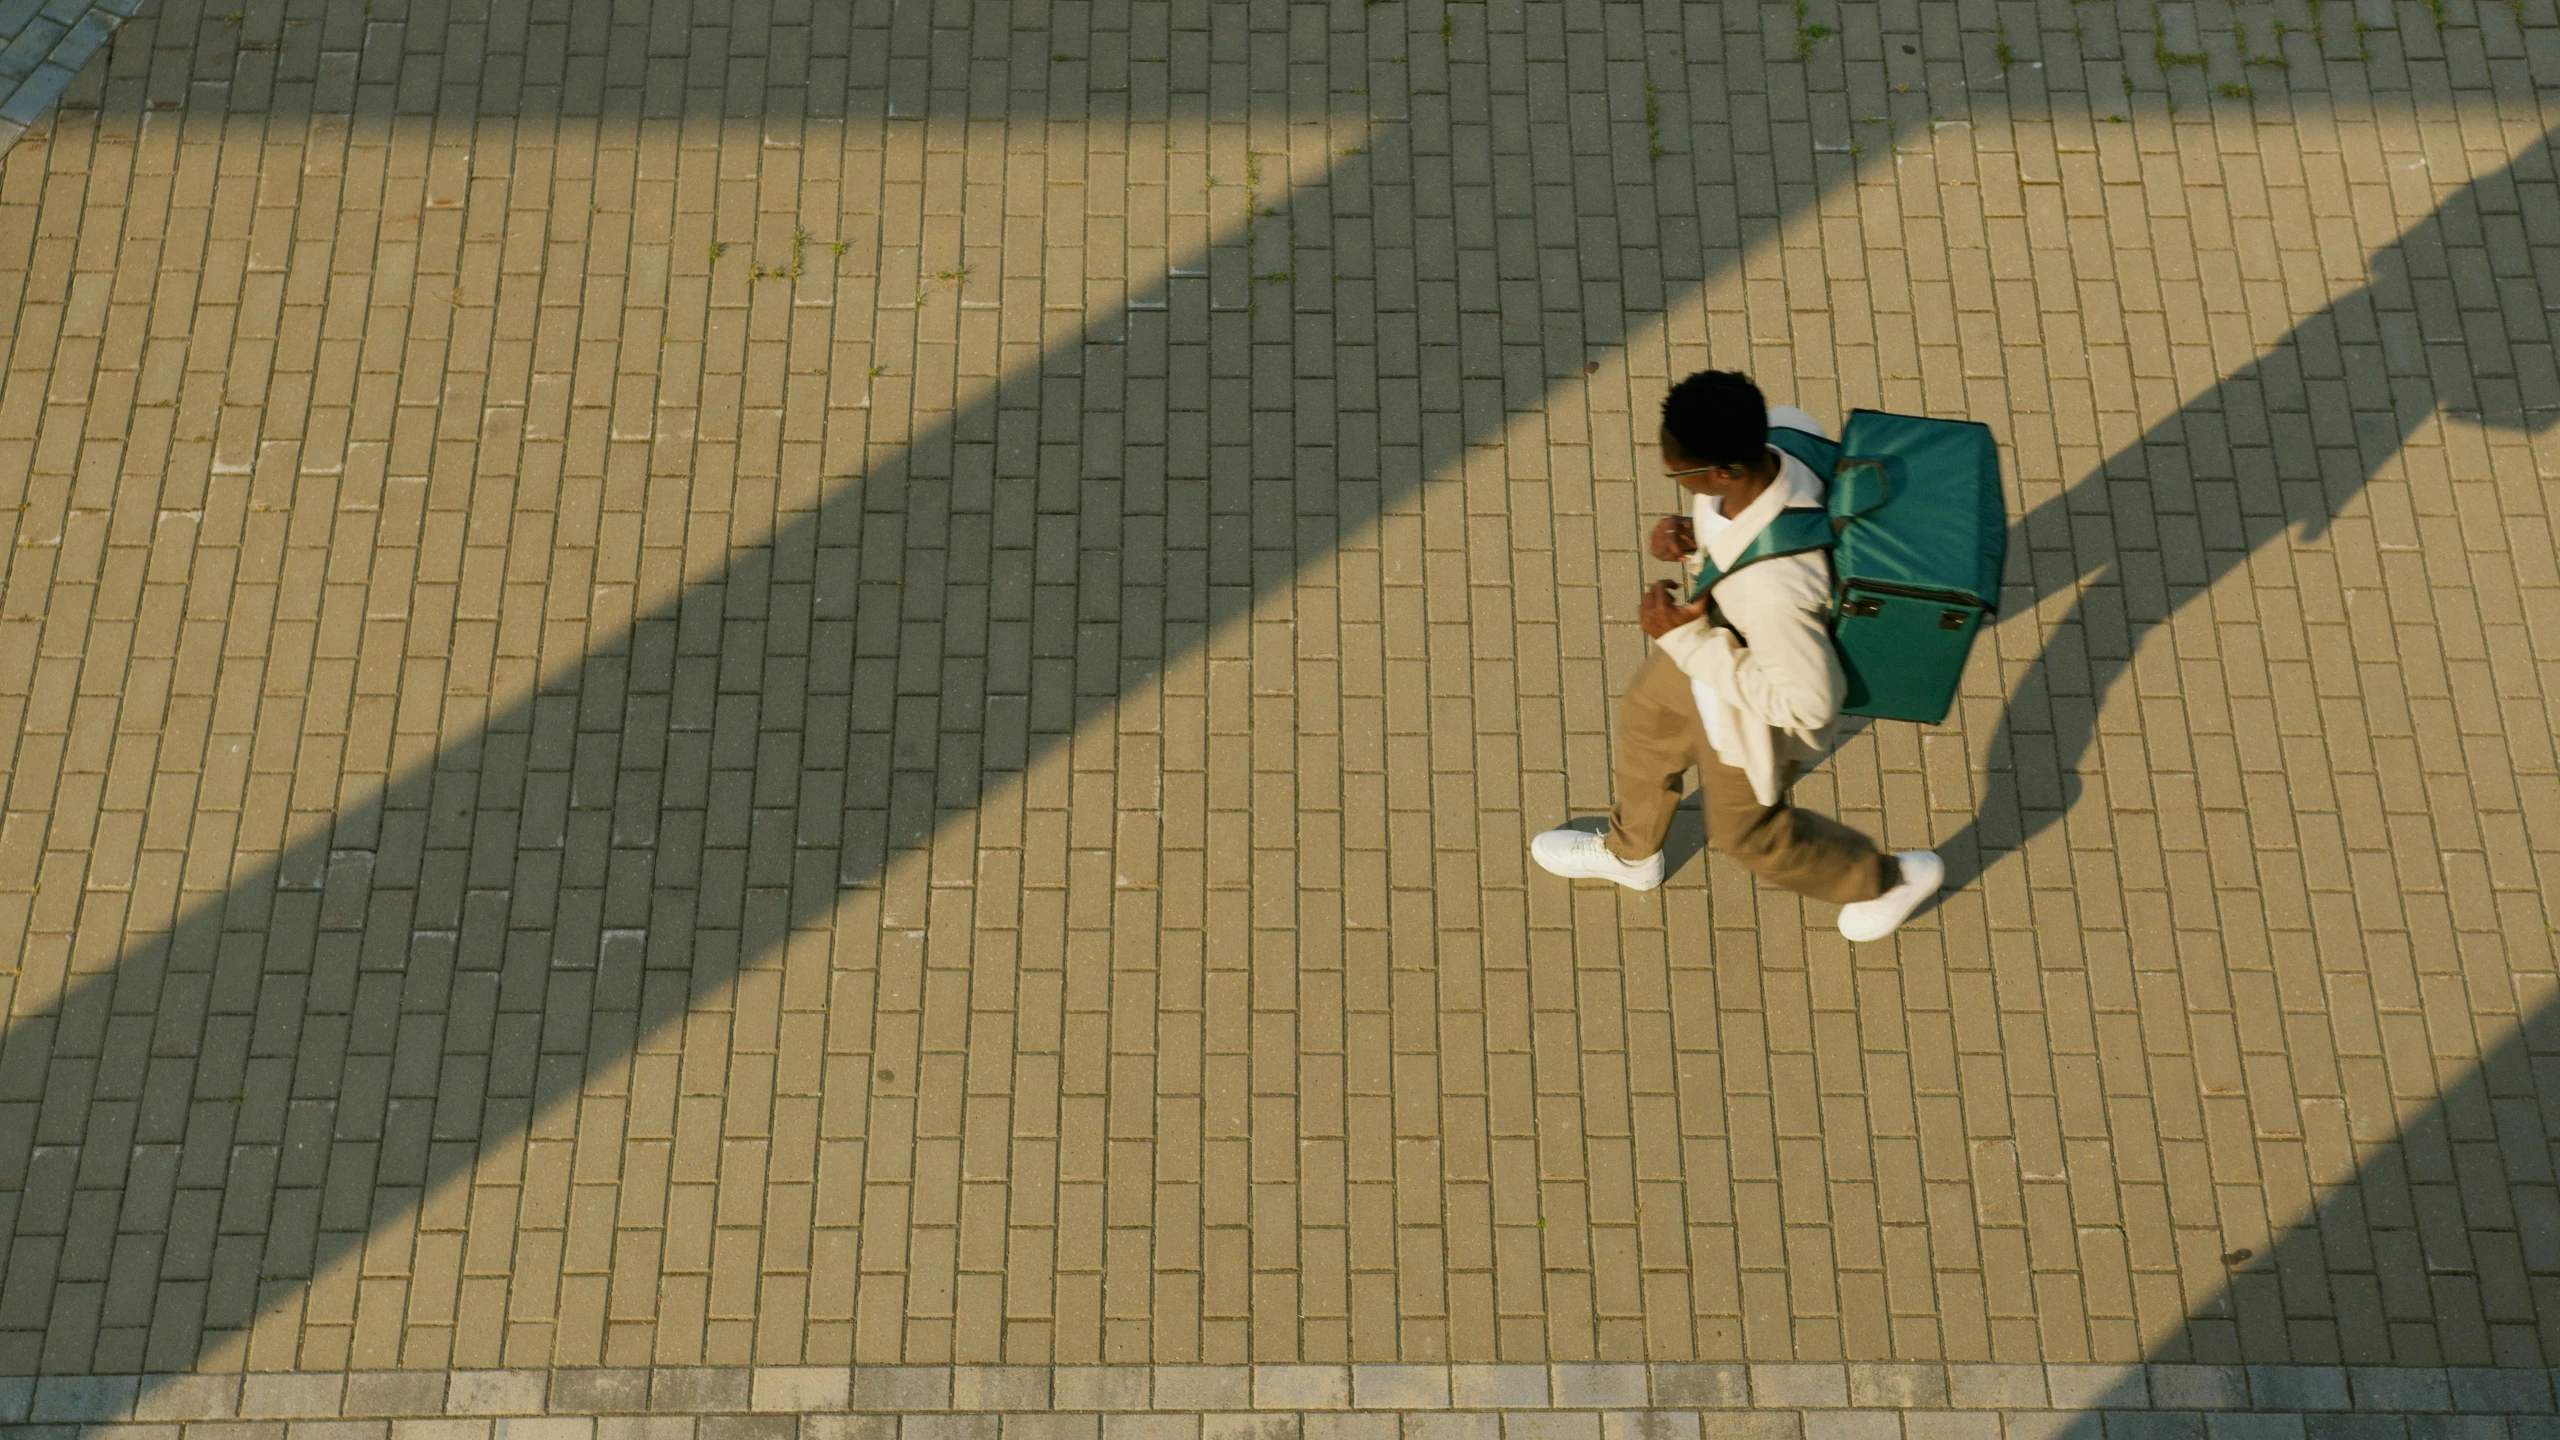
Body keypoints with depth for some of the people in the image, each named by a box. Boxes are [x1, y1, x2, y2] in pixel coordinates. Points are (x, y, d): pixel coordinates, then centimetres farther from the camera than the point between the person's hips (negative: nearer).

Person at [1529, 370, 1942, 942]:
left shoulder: (1775, 588, -49)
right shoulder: (1781, 430, -28)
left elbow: (1810, 703, -32)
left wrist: (1688, 639, -31)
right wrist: (1691, 529, -21)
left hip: (1751, 708, -7)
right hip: (1713, 637, 7)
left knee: (1746, 829, 23)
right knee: (1645, 718, 32)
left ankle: (1888, 880, 52)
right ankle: (1631, 854, 64)